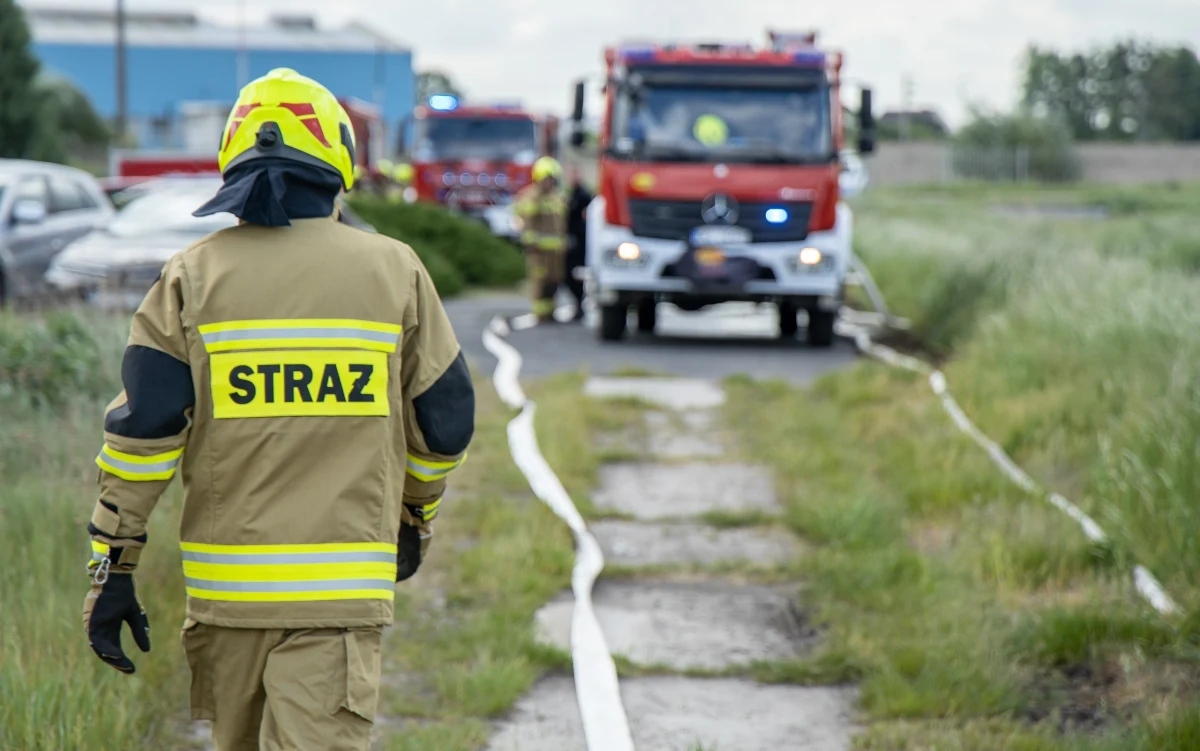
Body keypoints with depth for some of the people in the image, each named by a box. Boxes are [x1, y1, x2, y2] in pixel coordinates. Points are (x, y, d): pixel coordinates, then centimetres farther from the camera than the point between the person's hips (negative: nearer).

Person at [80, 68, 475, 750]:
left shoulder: (194, 276, 1)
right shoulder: (395, 270, 3)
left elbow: (141, 429, -5)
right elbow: (444, 421, 10)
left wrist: (113, 568, -1)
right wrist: (416, 517, 27)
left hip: (226, 582, 2)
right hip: (344, 585, -2)